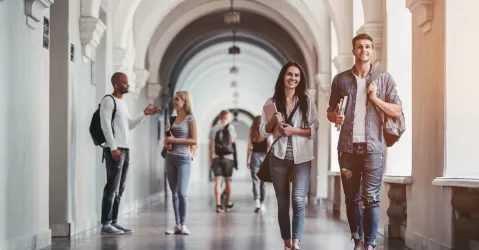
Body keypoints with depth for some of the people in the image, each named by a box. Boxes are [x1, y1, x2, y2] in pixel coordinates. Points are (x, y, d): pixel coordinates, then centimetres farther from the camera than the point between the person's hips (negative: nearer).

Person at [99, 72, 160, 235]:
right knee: (112, 188, -11)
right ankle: (105, 224, -10)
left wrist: (144, 114, 14)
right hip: (115, 149, -9)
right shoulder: (108, 101, -6)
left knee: (120, 189, 8)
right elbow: (105, 125, -14)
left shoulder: (123, 103, 20)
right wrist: (113, 148, -20)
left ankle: (113, 222, 11)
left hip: (125, 149, 9)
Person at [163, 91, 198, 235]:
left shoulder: (190, 119, -4)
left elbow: (194, 140, -11)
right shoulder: (173, 118, 13)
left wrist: (175, 140, -15)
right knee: (174, 193, 6)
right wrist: (167, 142, 2)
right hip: (170, 158, 6)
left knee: (182, 193, -11)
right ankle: (177, 225, 9)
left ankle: (183, 224, -3)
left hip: (183, 159, -6)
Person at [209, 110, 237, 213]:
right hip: (228, 157, -2)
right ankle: (228, 203, 23)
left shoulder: (213, 128, 8)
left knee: (218, 181, -3)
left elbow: (211, 146, 7)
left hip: (216, 157, 2)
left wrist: (210, 161, 12)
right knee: (228, 181, 12)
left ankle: (218, 205, -13)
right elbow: (233, 140, -5)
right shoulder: (230, 127, -1)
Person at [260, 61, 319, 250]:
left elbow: (314, 130, -1)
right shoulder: (272, 102, 5)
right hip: (279, 157, 2)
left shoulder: (307, 101, 3)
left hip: (301, 158, -2)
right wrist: (273, 121, -12)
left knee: (298, 199, -15)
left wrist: (293, 130, -13)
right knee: (282, 202, 7)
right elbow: (264, 131, 7)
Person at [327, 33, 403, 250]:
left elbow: (397, 111, 4)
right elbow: (330, 110, 16)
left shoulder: (384, 78, 5)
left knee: (371, 198, -8)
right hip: (348, 147, 2)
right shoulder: (340, 79, 9)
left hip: (373, 147, -2)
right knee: (351, 198, 7)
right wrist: (335, 117, -7)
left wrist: (375, 98, -9)